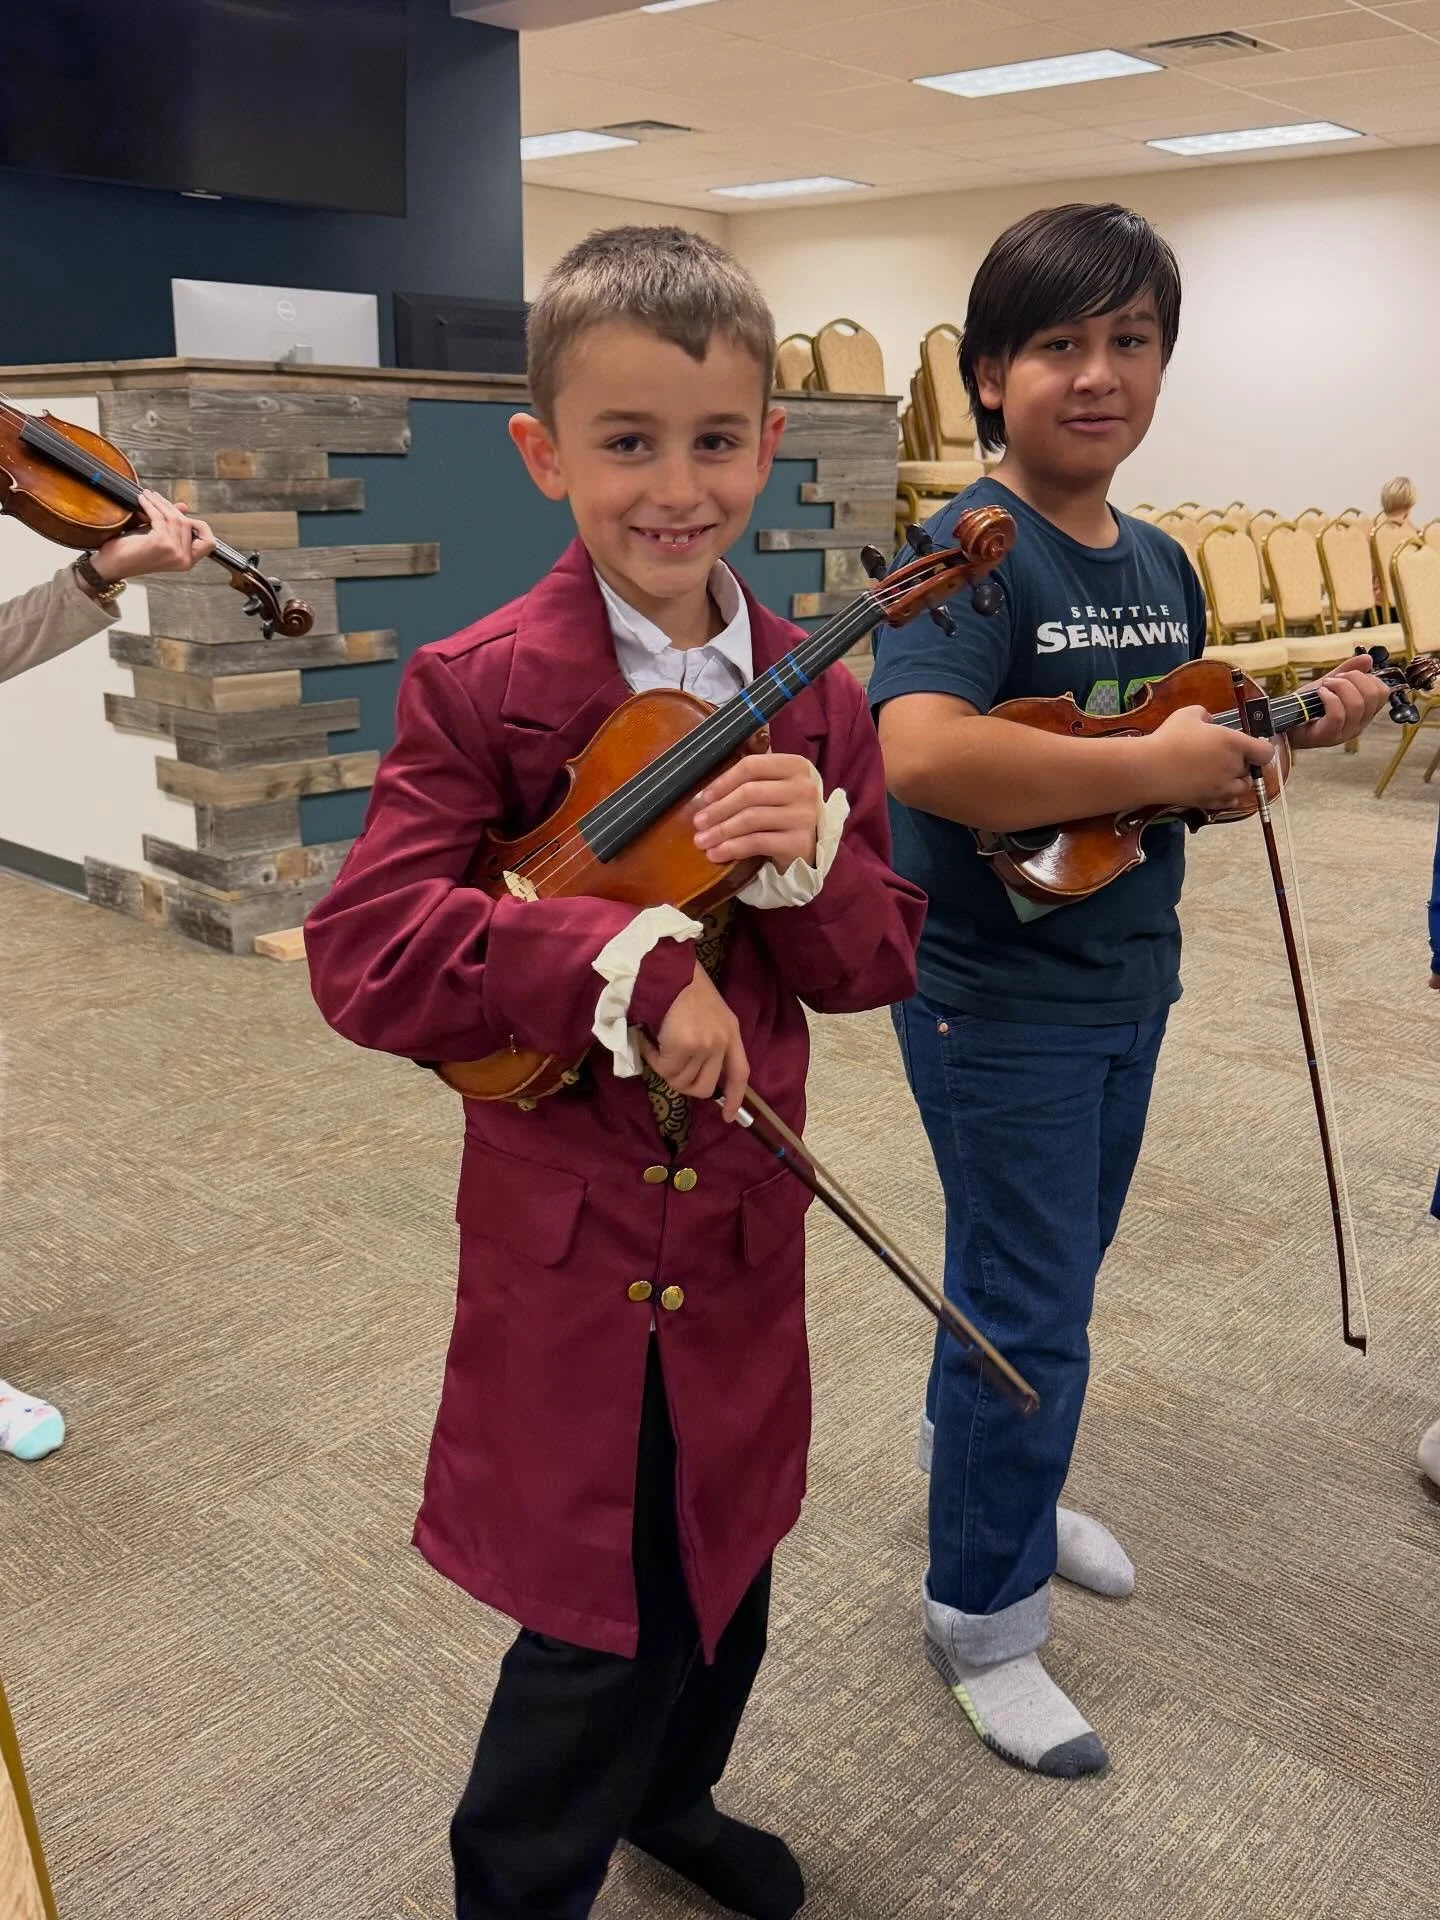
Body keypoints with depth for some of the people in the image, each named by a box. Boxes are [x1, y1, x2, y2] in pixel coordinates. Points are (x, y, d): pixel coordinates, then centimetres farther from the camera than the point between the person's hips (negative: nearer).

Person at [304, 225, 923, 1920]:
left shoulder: (813, 700, 1)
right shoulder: (480, 687, -13)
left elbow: (878, 966, 2)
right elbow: (357, 953, -19)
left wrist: (816, 861, -19)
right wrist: (620, 956, -30)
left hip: (742, 1218, 5)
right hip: (568, 1231, -5)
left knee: (727, 1551, 22)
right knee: (601, 1617, 7)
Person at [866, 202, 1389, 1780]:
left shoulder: (1159, 565, 8)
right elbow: (920, 754, -36)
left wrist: (1295, 733, 1)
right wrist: (1154, 769, -30)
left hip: (1124, 986, 8)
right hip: (997, 999, -7)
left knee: (1036, 1276, 23)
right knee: (1032, 1313, 3)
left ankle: (991, 1478, 48)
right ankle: (984, 1616, 25)